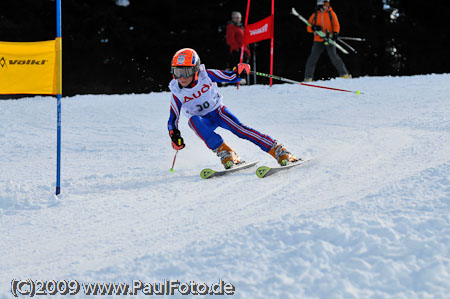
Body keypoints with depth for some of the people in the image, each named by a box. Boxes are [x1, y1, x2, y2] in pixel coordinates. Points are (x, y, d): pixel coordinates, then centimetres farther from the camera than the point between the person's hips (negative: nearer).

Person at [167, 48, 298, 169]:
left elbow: (230, 77, -11)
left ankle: (279, 151, -22)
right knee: (193, 121, -33)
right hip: (203, 121, 0)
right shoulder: (177, 93, -15)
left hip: (218, 111, 0)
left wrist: (239, 72, -33)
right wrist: (174, 136, -21)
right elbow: (173, 119, -6)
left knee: (238, 128, -23)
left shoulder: (206, 75, -18)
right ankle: (223, 152, -29)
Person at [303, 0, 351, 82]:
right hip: (318, 40, 2)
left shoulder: (331, 13, 8)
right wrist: (313, 28, -14)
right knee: (312, 59, -2)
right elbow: (309, 27, 9)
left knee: (334, 57, -14)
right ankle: (308, 77, 6)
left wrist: (335, 33, -19)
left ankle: (344, 74, -11)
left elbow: (336, 24, 0)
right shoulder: (315, 15, 9)